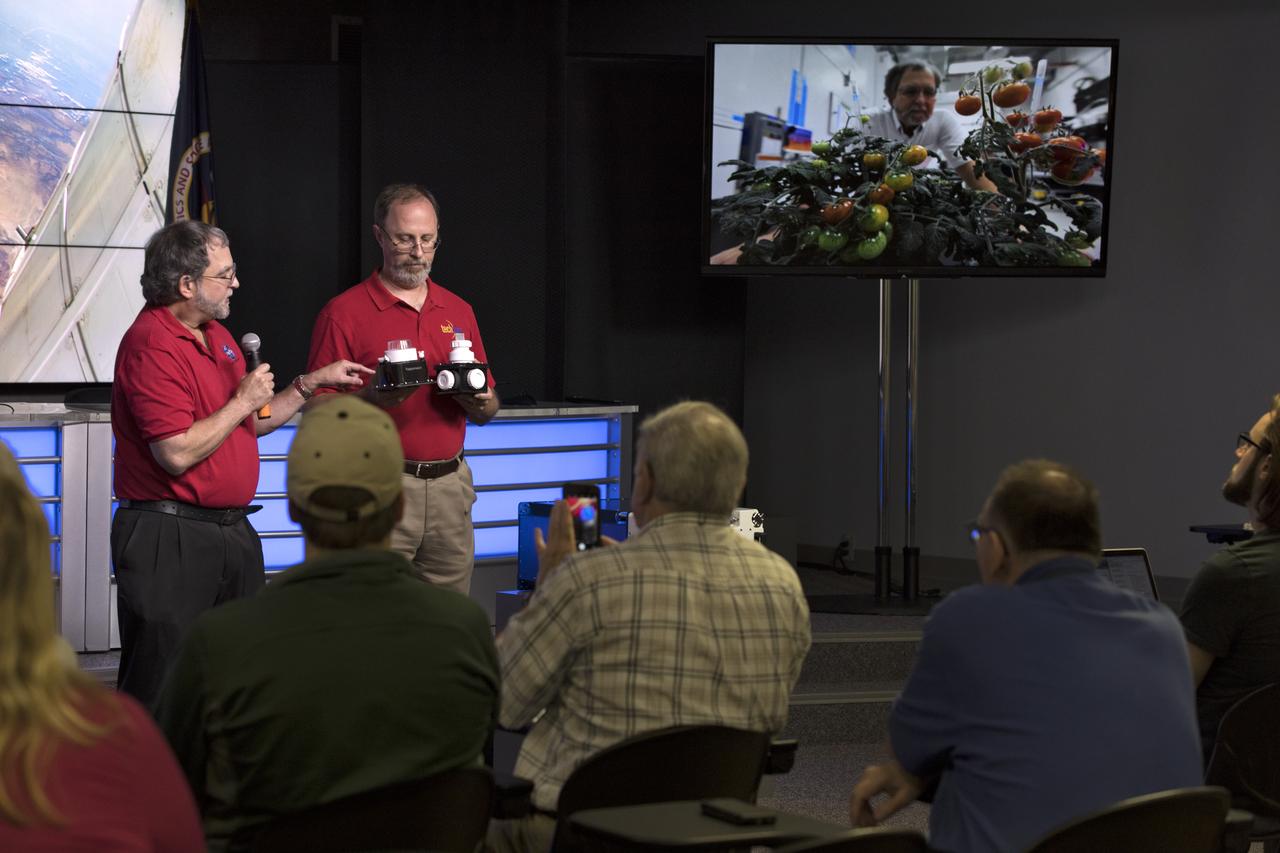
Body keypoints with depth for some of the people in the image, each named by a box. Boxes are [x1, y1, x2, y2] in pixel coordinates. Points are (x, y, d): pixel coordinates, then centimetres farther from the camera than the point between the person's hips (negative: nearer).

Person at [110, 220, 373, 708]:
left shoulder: (218, 336, 14)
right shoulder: (150, 346, -17)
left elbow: (251, 425, 24)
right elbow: (178, 453, -24)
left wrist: (313, 382, 17)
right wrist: (243, 401, -14)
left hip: (233, 532, 9)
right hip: (169, 537, -9)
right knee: (161, 690, -4)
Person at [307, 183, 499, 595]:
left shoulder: (459, 311, 15)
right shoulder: (344, 312, -1)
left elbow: (487, 413, 19)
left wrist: (478, 400, -4)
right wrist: (373, 398, -21)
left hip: (451, 485, 5)